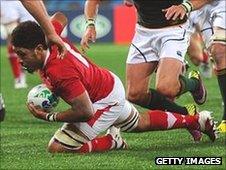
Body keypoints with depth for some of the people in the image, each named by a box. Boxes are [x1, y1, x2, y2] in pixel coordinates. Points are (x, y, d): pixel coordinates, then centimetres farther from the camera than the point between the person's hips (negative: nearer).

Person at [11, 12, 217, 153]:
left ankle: (112, 142, -1)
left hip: (105, 102, -10)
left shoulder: (59, 70, -39)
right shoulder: (49, 39, -15)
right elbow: (60, 17, 11)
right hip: (110, 84, 10)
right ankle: (197, 120, 49)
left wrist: (49, 117, -27)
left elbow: (85, 112, -34)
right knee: (141, 123, 36)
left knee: (57, 149, -15)